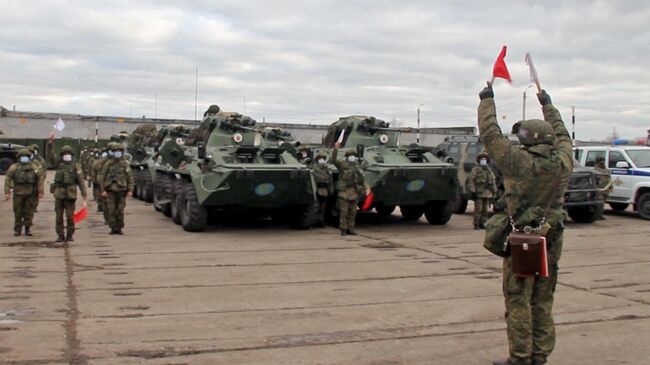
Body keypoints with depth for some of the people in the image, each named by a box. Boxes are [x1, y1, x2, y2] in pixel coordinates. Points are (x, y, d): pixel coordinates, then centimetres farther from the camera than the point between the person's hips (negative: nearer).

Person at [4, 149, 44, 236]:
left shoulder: (34, 167, 5)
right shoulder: (14, 167, 3)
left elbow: (40, 179, 3)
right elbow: (7, 179, 1)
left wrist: (40, 192, -4)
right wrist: (7, 192, -6)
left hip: (31, 194, 0)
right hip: (18, 193, 0)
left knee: (29, 212, 4)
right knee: (18, 212, 3)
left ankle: (28, 229, 14)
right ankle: (17, 229, 13)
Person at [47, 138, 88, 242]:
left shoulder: (76, 166, 1)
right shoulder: (58, 164, 8)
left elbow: (81, 181, -4)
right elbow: (50, 156, -7)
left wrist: (85, 196, -10)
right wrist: (50, 143, -20)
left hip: (70, 195, -2)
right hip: (59, 194, 2)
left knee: (70, 217, -2)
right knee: (59, 217, 5)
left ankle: (69, 235, 10)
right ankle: (60, 236, 13)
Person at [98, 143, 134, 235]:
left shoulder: (125, 164, 4)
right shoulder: (108, 163, 4)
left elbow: (130, 178, 3)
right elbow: (102, 177, 4)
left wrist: (130, 190, -6)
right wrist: (103, 190, -3)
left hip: (121, 190, 0)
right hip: (110, 190, 0)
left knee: (120, 210, 1)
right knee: (111, 210, -1)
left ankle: (119, 228, 10)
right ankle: (113, 228, 6)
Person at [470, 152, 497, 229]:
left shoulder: (489, 170, 17)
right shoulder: (475, 169, 0)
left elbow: (493, 181, 20)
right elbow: (471, 180, -7)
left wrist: (494, 191, 14)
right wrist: (473, 191, -14)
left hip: (487, 193, 6)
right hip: (479, 193, -6)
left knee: (485, 209, 7)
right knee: (478, 209, -8)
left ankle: (482, 223, 13)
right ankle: (476, 225, -5)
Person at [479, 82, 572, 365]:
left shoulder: (519, 162, -16)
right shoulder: (563, 162, 0)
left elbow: (490, 134, -8)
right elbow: (562, 135, 21)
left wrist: (487, 101, 6)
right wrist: (547, 105, 34)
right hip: (551, 240, 6)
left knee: (518, 301, 2)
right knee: (542, 302, 14)